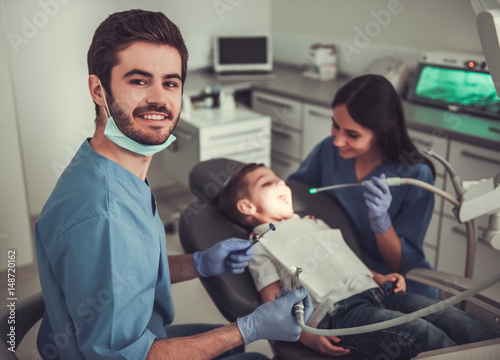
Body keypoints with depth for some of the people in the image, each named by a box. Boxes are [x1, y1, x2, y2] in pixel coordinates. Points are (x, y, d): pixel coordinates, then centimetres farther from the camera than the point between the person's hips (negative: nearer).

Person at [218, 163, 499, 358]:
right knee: (423, 334, -27)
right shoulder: (261, 248, 7)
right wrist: (307, 337, -17)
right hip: (337, 312, -7)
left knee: (450, 317, -13)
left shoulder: (313, 224, 31)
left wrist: (379, 278, 13)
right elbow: (275, 305, -1)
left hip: (376, 293, 7)